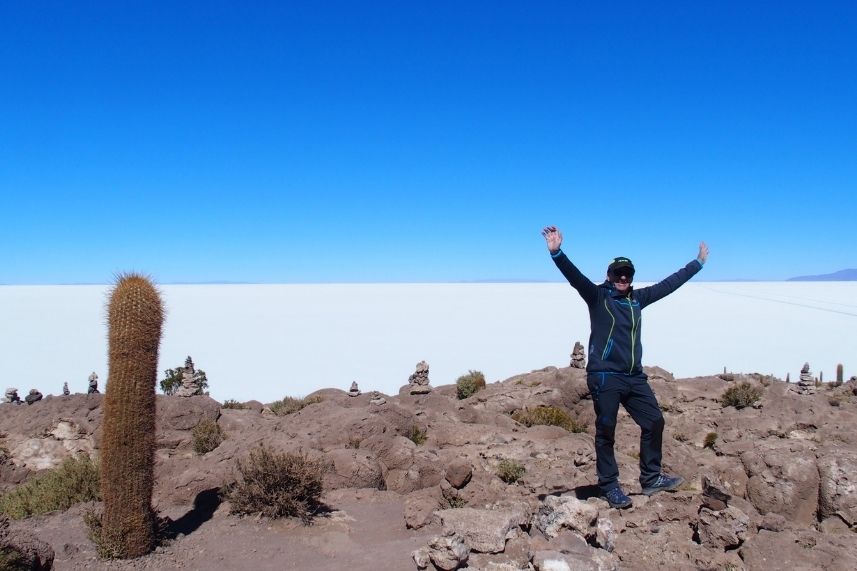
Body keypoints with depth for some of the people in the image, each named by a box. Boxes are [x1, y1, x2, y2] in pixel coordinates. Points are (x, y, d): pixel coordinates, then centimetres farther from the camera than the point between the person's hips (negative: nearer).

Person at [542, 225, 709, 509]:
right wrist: (557, 253, -37)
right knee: (606, 431, 0)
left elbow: (669, 284, 22)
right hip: (604, 377, -6)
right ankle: (609, 486, 12)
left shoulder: (638, 298, 12)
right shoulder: (597, 296, -4)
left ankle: (651, 478, 28)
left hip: (634, 377, 7)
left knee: (654, 422, 12)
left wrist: (698, 263, 30)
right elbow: (574, 277, -20)